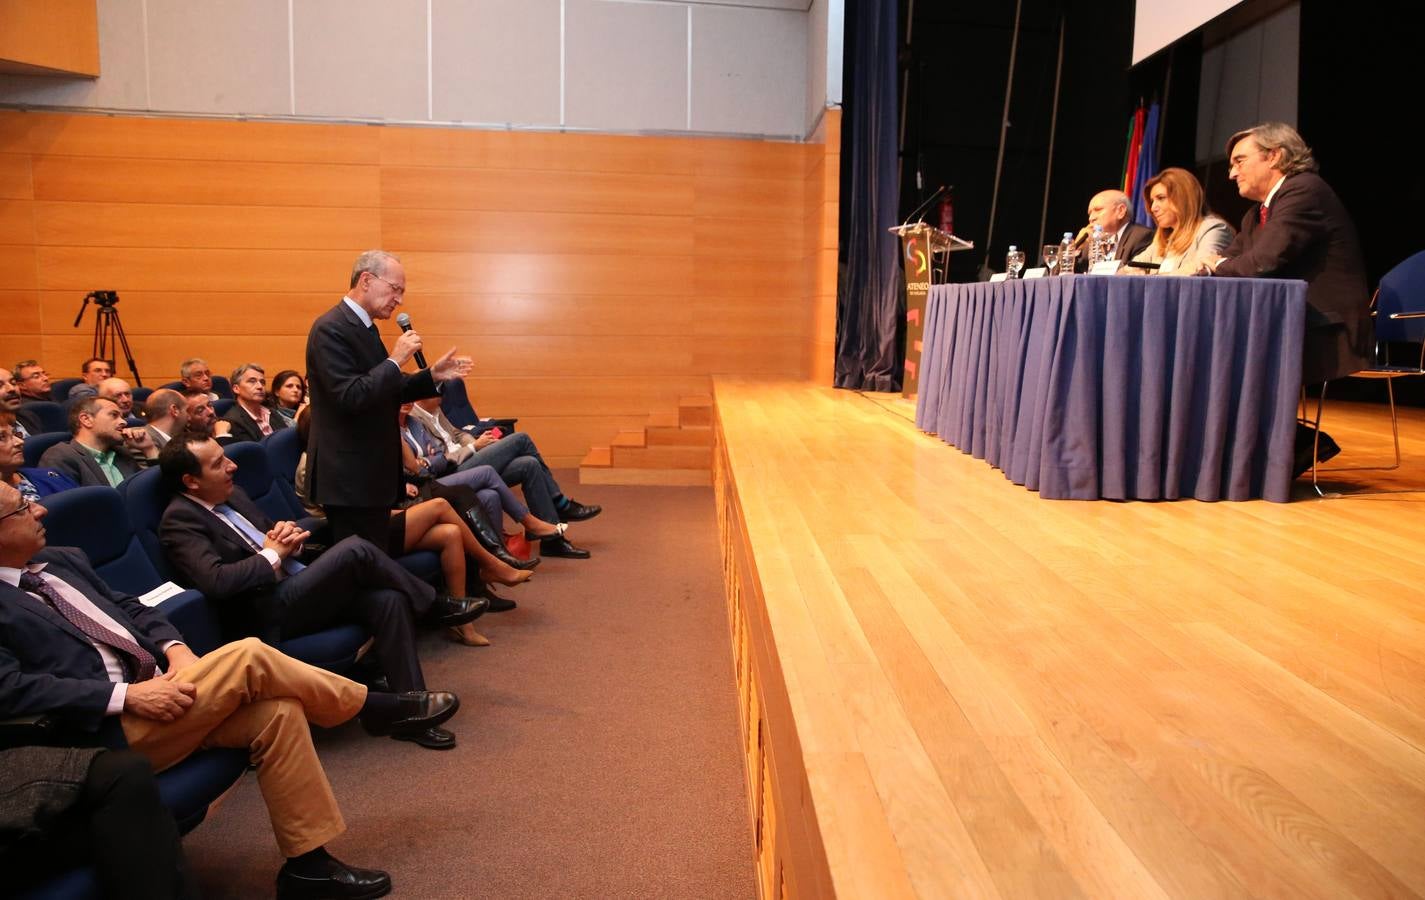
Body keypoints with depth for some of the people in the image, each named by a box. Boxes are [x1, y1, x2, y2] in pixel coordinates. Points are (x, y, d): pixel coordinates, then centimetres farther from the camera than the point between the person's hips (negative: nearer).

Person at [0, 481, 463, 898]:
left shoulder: (60, 560, 17)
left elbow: (129, 607, 19)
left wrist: (176, 650, -2)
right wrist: (127, 695, -23)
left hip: (154, 690, 8)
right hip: (108, 729, -7)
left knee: (277, 711, -16)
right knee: (248, 656, -25)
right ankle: (376, 707, -6)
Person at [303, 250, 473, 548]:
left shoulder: (363, 326, 13)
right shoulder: (331, 328, -17)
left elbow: (387, 392, 17)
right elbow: (351, 397, -26)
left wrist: (433, 376, 7)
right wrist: (395, 360, -20)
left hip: (370, 472, 10)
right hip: (350, 477, -10)